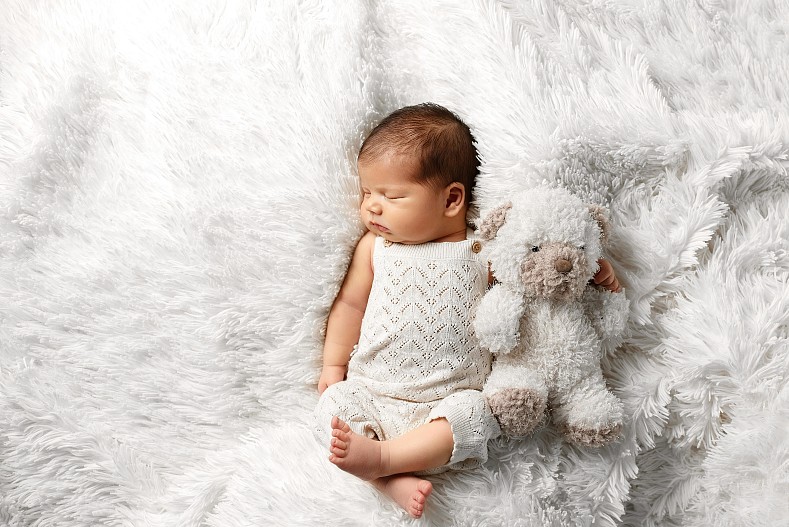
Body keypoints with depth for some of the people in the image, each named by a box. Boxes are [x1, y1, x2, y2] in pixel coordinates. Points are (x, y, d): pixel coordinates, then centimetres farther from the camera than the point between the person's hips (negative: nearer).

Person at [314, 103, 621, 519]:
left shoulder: (482, 253, 1)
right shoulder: (374, 247, 9)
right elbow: (350, 304, 14)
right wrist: (334, 364, 7)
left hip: (447, 401, -2)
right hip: (371, 392, 3)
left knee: (473, 415, -31)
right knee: (333, 406, -22)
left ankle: (381, 456, -34)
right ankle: (391, 480, -28)